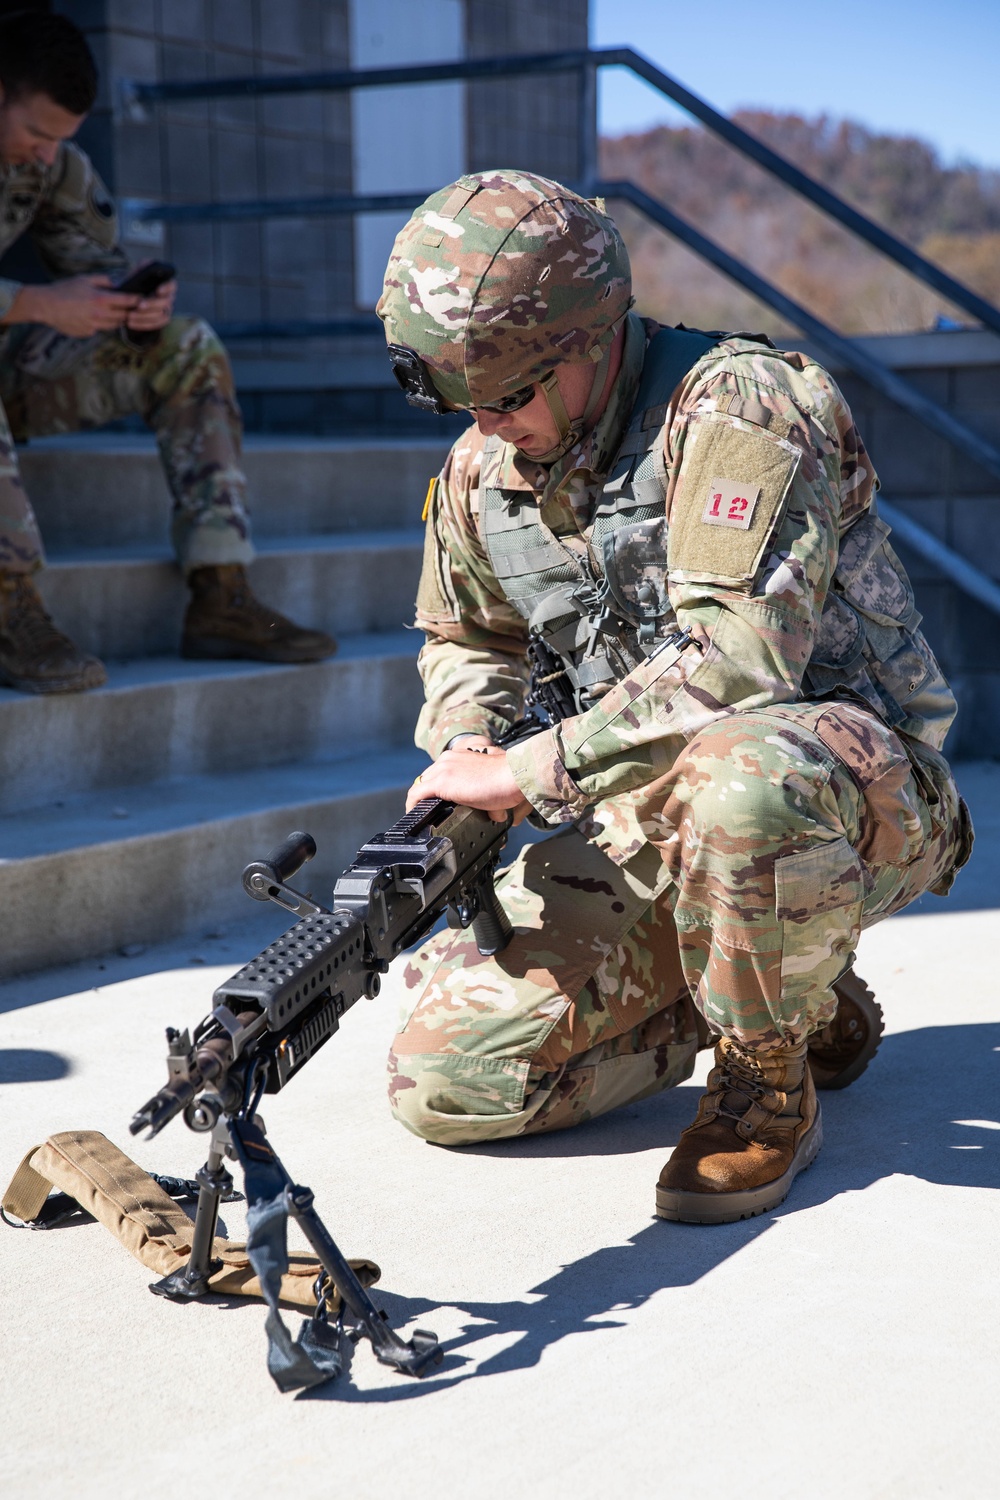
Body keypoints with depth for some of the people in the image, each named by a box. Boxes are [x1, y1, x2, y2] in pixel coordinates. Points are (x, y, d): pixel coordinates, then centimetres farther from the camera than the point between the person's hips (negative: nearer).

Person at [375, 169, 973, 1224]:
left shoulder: (733, 404, -19)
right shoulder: (481, 471, 5)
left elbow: (739, 656, -30)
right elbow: (470, 643, 21)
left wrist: (531, 769, -28)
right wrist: (465, 751, -2)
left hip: (861, 789, -7)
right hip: (646, 833, 7)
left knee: (737, 775, -45)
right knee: (445, 1083, -5)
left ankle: (769, 1077, -14)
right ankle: (799, 1001, 13)